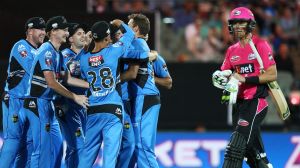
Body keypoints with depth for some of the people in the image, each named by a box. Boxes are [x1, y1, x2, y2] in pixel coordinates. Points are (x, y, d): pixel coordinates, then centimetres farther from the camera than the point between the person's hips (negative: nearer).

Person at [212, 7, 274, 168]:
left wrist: (245, 79, -18)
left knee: (236, 146, -18)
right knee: (251, 151, 13)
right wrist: (221, 78, -5)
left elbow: (272, 75, -12)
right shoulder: (232, 50, 14)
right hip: (239, 103, 7)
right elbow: (223, 73, 19)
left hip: (256, 101, -7)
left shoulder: (260, 45, -7)